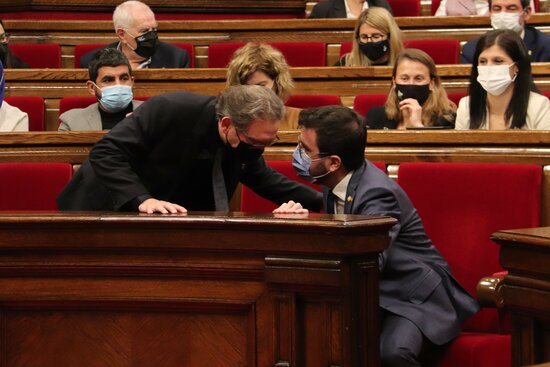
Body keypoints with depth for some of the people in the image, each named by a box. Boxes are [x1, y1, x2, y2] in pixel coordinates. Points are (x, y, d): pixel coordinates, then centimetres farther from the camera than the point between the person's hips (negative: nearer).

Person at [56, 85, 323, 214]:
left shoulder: (250, 139, -10)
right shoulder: (169, 110, -30)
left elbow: (261, 178, 10)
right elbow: (106, 153, -29)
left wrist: (321, 201, -1)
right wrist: (141, 199, -42)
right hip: (106, 209, -5)